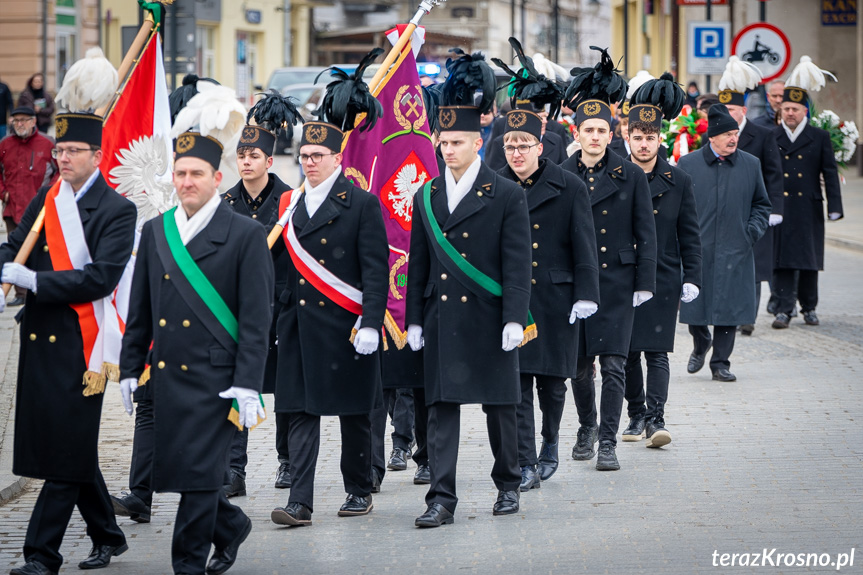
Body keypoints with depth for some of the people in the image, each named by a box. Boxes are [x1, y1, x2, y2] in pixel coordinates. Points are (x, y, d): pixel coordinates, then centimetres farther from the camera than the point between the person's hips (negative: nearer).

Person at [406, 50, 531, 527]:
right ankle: (441, 500, -1)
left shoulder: (507, 196, -3)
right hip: (441, 321, 3)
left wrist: (514, 320, -13)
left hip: (488, 321, -3)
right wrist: (414, 320, 9)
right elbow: (418, 263, 12)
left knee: (499, 407, 7)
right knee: (441, 408, -1)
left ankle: (508, 484, 24)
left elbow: (517, 264, -6)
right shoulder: (426, 196, 9)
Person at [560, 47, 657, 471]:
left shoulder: (631, 177, 1)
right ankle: (587, 428, 30)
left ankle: (607, 443, -3)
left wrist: (644, 284, -3)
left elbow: (645, 233, 3)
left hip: (617, 283, -1)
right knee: (579, 364, 9)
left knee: (613, 365, -7)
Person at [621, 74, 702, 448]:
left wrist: (691, 278, 0)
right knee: (627, 352, 7)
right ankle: (636, 415, 20)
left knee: (656, 351, -8)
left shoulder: (678, 182, 4)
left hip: (662, 280, -1)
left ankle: (656, 419, -12)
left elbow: (690, 235, 7)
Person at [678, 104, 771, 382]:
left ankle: (720, 363, 9)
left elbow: (762, 204, 16)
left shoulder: (751, 165, 7)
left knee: (729, 306, -1)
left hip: (735, 252, 1)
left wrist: (754, 228, -1)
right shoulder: (688, 165, 2)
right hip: (696, 250, -1)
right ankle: (700, 345, 32)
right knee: (694, 305, 3)